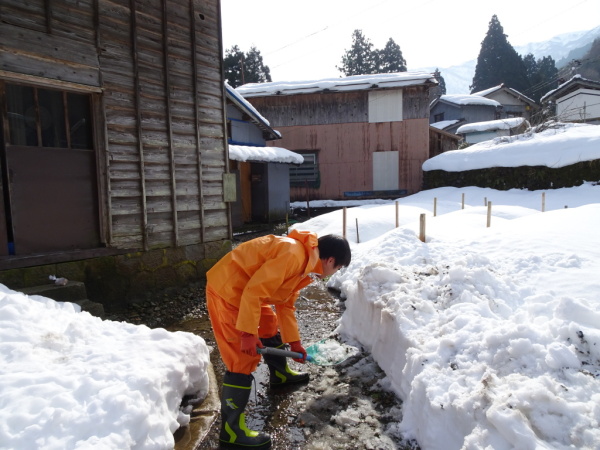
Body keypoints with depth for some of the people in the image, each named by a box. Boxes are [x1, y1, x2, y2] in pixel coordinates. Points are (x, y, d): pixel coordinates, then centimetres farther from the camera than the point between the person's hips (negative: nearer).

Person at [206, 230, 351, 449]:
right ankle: (231, 430, 4)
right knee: (243, 357, -8)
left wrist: (294, 341, 18)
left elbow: (285, 305, 17)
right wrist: (247, 333, -22)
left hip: (241, 288, 11)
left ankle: (280, 374, 50)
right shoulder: (293, 255, -24)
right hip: (227, 290, -11)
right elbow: (254, 291, -27)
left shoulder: (304, 261, 9)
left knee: (269, 325, 26)